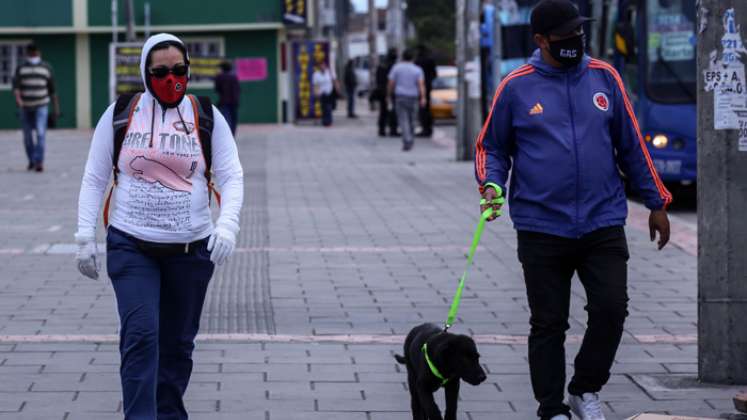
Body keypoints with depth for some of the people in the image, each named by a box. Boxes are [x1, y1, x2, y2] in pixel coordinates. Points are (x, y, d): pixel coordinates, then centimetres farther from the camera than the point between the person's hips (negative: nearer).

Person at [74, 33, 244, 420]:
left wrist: (227, 225, -18)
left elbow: (232, 177, -1)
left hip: (191, 250, 1)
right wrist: (85, 236, -2)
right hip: (131, 247, -1)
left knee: (177, 344, 10)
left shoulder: (207, 118, 3)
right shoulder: (119, 116, 2)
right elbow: (94, 179, 5)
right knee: (140, 335, -15)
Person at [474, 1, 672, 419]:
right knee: (548, 323, 4)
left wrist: (656, 202, 13)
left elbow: (631, 144, 11)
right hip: (542, 230, -1)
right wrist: (492, 185, -11)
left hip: (603, 224, 1)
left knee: (611, 309, -9)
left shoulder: (604, 77, 5)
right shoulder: (517, 86, 0)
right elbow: (492, 147, 9)